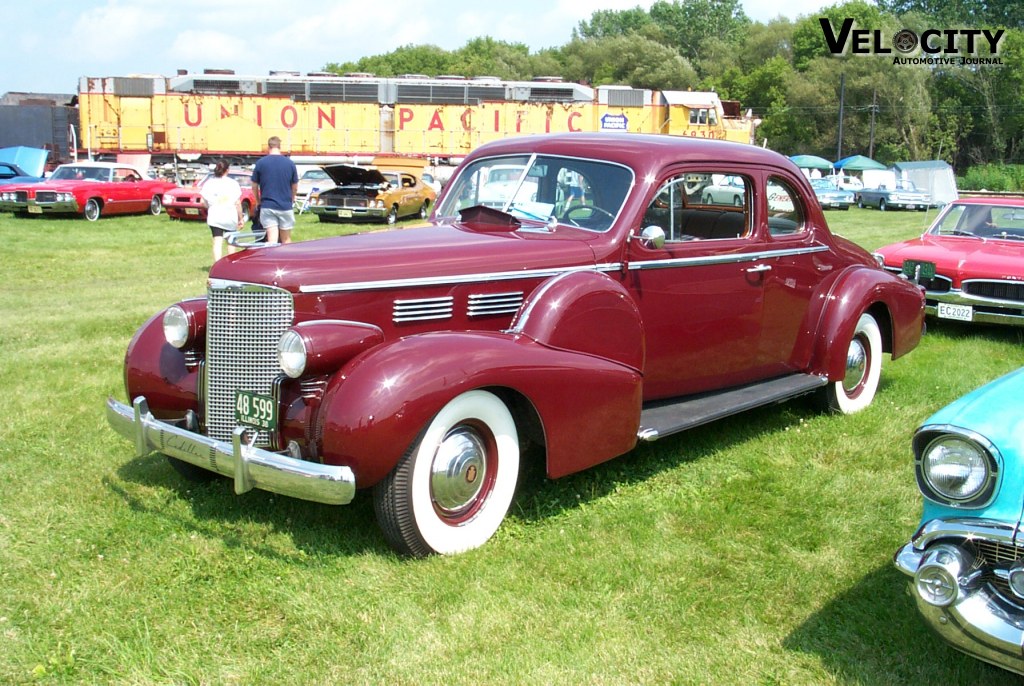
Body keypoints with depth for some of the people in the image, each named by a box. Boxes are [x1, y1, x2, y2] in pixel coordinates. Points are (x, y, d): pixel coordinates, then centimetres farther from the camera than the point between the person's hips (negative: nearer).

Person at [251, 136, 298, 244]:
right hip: (286, 206, 1)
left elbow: (254, 187, 4)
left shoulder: (261, 163, -2)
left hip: (267, 207, -1)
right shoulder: (290, 163, -1)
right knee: (286, 240, 10)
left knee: (272, 240, -3)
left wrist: (258, 202, 20)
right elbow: (295, 187, 7)